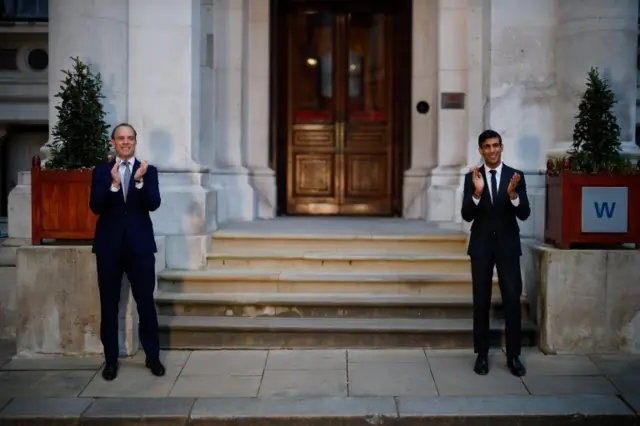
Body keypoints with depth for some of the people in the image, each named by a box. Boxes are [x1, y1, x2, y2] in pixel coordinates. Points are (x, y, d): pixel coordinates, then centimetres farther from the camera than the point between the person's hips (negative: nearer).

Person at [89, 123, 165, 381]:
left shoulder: (148, 171, 4)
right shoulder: (101, 172, 5)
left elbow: (154, 204, -9)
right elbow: (95, 207, -7)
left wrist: (140, 181, -25)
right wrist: (114, 184, -22)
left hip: (140, 245, -1)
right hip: (109, 246, 1)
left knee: (146, 303, 3)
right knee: (109, 305, 7)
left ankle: (153, 356, 16)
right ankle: (111, 359, 17)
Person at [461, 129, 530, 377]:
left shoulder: (515, 176, 0)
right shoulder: (471, 177, 0)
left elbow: (524, 214, -7)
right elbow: (467, 216, -8)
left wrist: (513, 194, -25)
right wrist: (477, 192, -24)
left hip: (508, 245, 0)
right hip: (481, 245, 0)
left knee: (512, 300, 0)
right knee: (481, 301, 6)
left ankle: (513, 356, 11)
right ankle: (482, 355, 15)